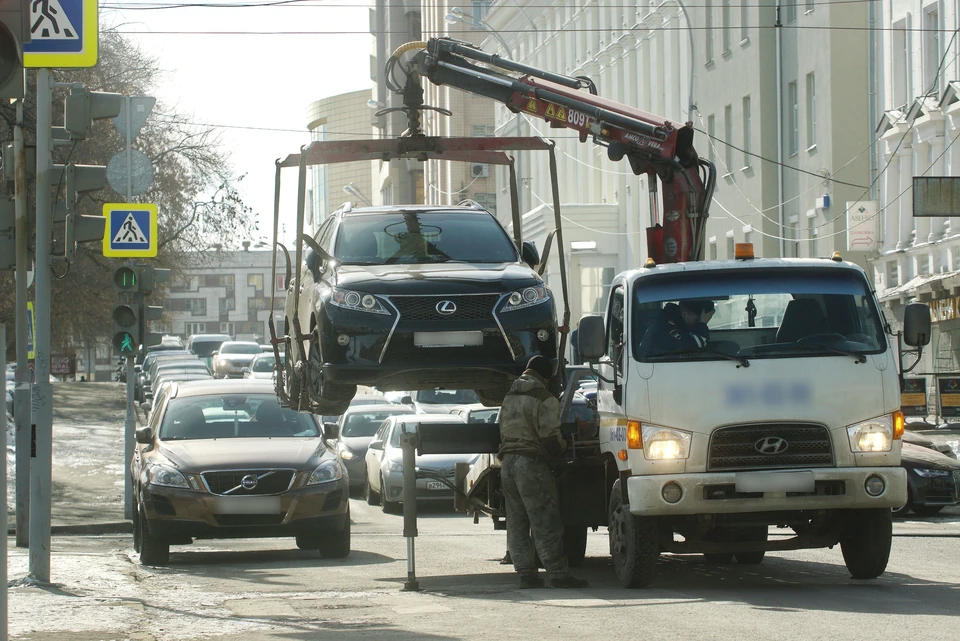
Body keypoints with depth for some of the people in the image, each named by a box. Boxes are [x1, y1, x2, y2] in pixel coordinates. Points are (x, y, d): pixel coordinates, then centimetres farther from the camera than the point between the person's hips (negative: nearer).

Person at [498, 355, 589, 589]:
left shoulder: (509, 398, 16)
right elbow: (550, 438, -12)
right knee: (546, 524, -7)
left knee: (516, 524, 9)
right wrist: (563, 446, 10)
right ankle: (558, 574, -9)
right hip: (531, 464, -7)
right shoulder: (545, 400, -7)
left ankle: (526, 574, 7)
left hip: (507, 462, 7)